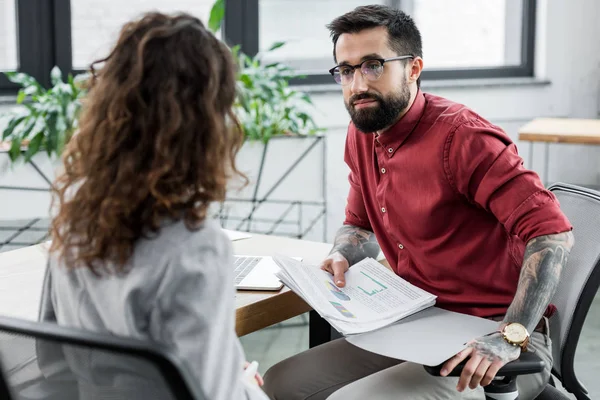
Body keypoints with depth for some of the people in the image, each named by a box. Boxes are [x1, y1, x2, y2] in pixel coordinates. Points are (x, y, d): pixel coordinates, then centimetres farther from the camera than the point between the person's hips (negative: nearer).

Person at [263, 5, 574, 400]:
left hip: (489, 344, -7)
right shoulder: (361, 136, 6)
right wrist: (341, 257, -1)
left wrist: (511, 337, -32)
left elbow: (552, 234, -25)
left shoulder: (463, 137, -19)